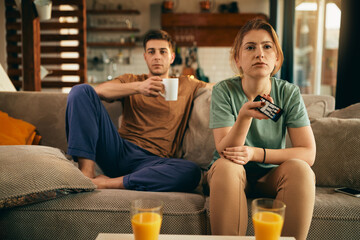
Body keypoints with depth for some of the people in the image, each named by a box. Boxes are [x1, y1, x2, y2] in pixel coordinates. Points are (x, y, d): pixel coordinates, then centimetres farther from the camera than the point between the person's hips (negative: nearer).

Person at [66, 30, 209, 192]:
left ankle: (109, 183, -27)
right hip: (118, 149, 1)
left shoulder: (186, 86, 20)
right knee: (82, 90, -14)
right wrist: (138, 87, -16)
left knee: (192, 173, -34)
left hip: (152, 161, 0)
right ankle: (86, 171, -24)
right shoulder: (130, 80, 19)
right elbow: (100, 91, -2)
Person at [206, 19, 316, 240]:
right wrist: (244, 116, -36)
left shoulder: (289, 93, -6)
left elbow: (308, 153, -11)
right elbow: (224, 151, -17)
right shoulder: (224, 91, -10)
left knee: (299, 169, -28)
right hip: (234, 173, -1)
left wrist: (256, 153, -23)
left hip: (271, 176, 2)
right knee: (226, 166, -33)